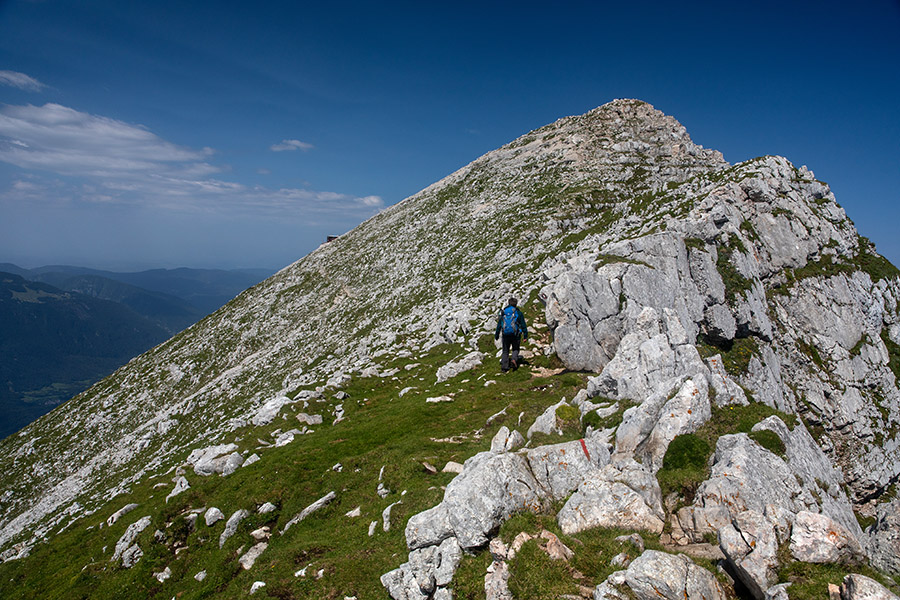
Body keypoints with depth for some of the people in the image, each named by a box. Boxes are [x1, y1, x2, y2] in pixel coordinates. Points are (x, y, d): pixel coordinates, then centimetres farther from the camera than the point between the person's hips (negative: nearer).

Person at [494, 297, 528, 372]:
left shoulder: (503, 312, 8)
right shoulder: (518, 312, 0)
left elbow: (499, 324, 13)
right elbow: (523, 325, -2)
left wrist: (497, 334, 21)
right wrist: (525, 335, 3)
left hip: (505, 334, 2)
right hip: (515, 334, -2)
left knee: (505, 351, 12)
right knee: (515, 349, 15)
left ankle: (504, 366, 3)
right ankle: (514, 359, -13)